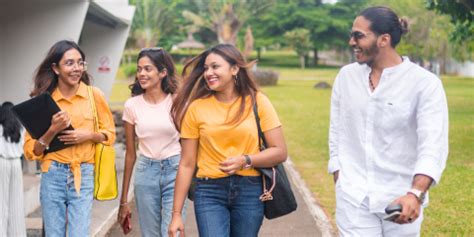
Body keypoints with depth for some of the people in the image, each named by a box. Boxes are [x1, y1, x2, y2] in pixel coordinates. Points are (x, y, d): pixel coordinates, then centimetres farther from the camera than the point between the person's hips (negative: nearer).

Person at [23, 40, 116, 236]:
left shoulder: (94, 95, 0)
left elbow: (109, 134, 10)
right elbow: (31, 151, 0)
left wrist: (88, 135, -9)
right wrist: (53, 130, -16)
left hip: (83, 176, 0)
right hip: (52, 176, 1)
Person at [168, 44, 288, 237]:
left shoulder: (257, 102, 0)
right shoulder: (197, 107, 0)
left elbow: (280, 152, -1)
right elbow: (187, 164, 2)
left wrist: (245, 161, -18)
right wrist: (176, 213, 1)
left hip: (249, 191, 1)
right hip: (209, 192, -1)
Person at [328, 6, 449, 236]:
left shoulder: (425, 83, -10)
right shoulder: (346, 76, 4)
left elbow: (433, 145, -19)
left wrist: (415, 194, -33)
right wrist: (339, 180, 6)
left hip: (401, 199, -2)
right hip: (353, 198, 2)